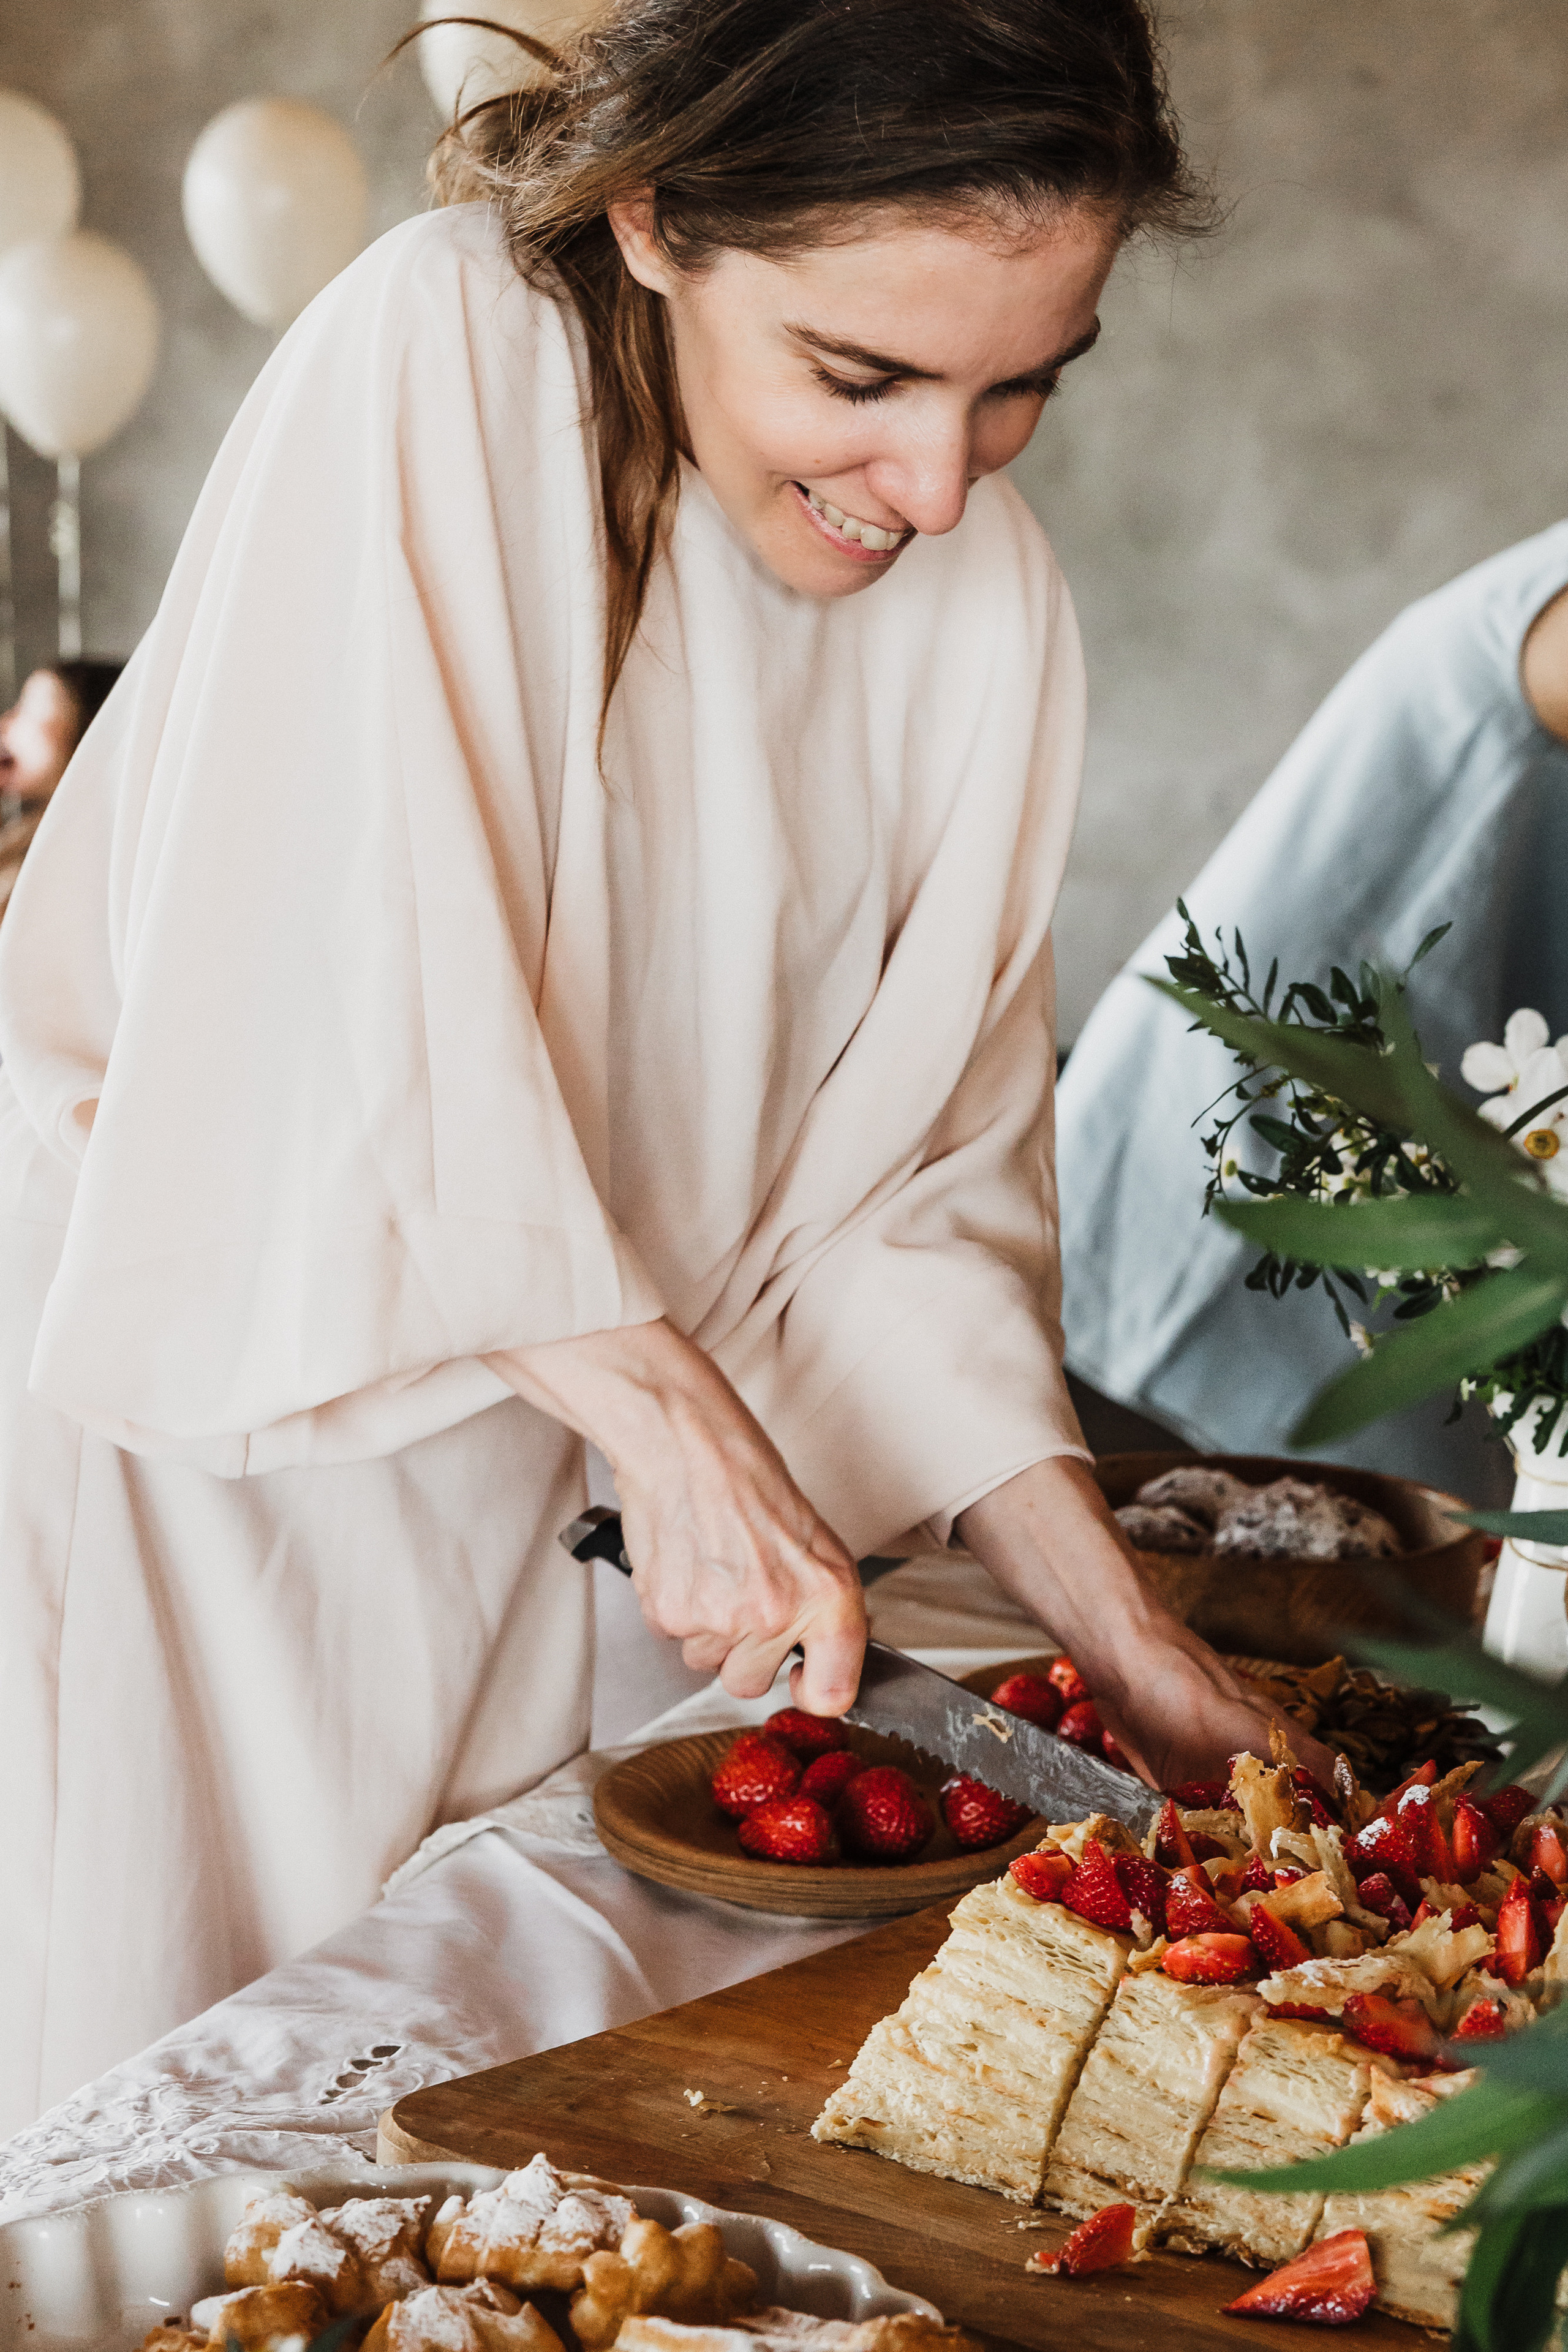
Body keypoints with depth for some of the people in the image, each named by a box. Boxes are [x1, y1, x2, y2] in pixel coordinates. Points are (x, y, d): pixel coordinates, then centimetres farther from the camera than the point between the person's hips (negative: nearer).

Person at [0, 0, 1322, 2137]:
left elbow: (912, 1169, -1)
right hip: (181, 1391, -4)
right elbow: (338, 990, -23)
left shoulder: (987, 606, -3)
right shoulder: (444, 350, -17)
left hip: (509, 1440, 5)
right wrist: (669, 1404, -25)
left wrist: (1113, 1619, -8)